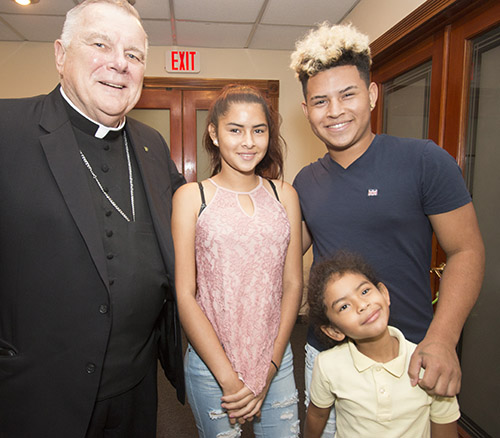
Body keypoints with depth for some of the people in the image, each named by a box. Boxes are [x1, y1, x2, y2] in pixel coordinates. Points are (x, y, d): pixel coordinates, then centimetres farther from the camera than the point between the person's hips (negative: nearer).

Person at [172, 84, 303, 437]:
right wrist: (228, 377, -11)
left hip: (275, 359, 3)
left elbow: (293, 284, 1)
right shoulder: (191, 197, -7)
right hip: (210, 362, -2)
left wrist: (269, 368, -5)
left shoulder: (284, 194, 2)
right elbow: (185, 295, -9)